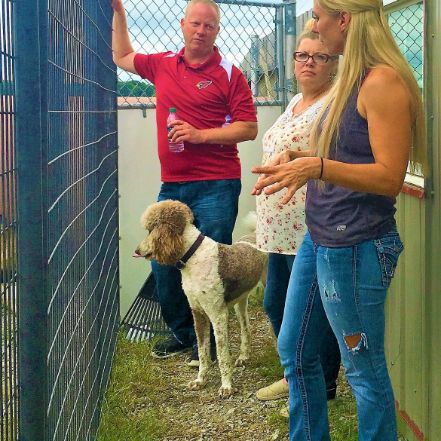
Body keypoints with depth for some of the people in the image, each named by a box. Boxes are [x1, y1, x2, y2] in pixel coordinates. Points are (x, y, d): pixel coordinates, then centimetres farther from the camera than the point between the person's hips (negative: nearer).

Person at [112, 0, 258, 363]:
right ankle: (182, 333, 25)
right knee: (162, 262, 8)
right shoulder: (162, 65, 11)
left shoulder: (228, 74, -3)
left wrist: (201, 135, -15)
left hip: (215, 187, -5)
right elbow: (122, 57, 30)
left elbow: (249, 128, -7)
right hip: (171, 186, 5)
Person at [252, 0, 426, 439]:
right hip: (318, 238, 10)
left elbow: (389, 177, -22)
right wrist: (297, 162, 10)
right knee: (294, 352, 20)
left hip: (355, 248, -10)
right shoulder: (350, 80, 11)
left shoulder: (383, 82, -17)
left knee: (365, 370, 4)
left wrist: (318, 167, -31)